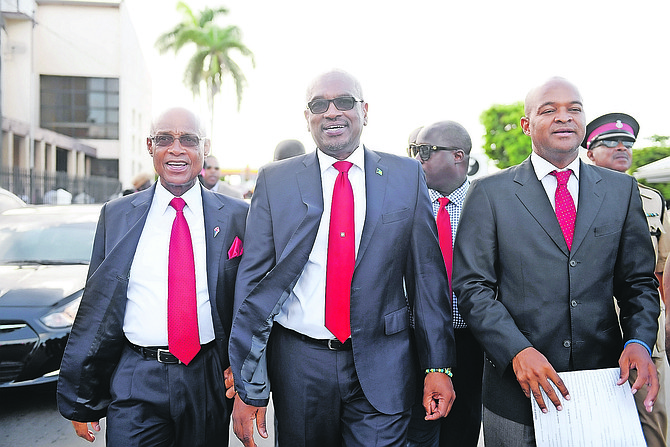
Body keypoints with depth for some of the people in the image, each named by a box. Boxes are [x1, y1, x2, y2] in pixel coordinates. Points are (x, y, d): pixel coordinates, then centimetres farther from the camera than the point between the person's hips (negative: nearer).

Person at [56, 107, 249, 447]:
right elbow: (95, 306, 4)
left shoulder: (236, 217, 0)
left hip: (209, 381, 0)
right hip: (135, 383, 0)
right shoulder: (116, 215, 3)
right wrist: (79, 399, 5)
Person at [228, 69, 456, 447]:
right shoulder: (274, 181, 0)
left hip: (382, 364, 0)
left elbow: (428, 274, 1)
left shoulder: (407, 176, 1)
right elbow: (255, 281, -2)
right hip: (299, 363, 1)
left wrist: (438, 366, -1)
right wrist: (248, 385, -4)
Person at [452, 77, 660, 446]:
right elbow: (471, 285, -7)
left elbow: (640, 281, 9)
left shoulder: (621, 189, 7)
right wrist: (516, 350, -18)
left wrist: (639, 341, -8)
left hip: (603, 384, 3)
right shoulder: (489, 192, -3)